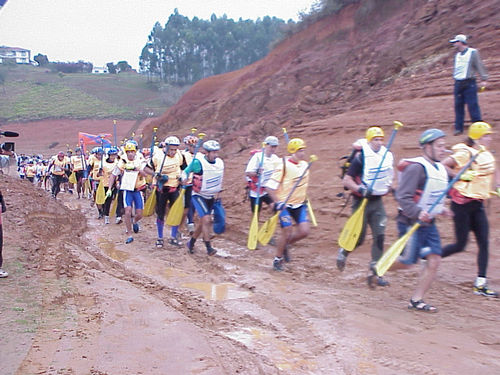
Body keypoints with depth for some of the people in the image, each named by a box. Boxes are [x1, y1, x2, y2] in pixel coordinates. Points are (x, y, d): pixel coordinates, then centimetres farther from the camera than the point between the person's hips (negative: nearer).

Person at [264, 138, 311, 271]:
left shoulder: (305, 164, 5)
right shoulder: (283, 166, -17)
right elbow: (269, 186, -17)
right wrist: (277, 202, -24)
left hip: (300, 204, 6)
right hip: (285, 205, -6)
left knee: (304, 231, -6)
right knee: (287, 233, -7)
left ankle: (285, 245, 23)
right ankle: (278, 259, 16)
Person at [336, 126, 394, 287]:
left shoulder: (388, 155, 4)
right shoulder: (361, 158, -14)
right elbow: (347, 180, -15)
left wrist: (389, 187, 15)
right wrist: (360, 189, -28)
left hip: (377, 201, 5)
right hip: (361, 201, -5)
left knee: (379, 235, -4)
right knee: (359, 237, 1)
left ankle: (375, 271, 3)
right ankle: (343, 252, 33)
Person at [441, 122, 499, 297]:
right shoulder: (465, 153, -14)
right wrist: (462, 175, -22)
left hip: (478, 204, 8)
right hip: (462, 203, -8)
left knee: (484, 243, 2)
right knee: (460, 245, -2)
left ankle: (480, 284, 8)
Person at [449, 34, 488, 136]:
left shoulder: (473, 52, -3)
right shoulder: (457, 55, 15)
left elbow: (479, 65, -8)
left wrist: (484, 79, -15)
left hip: (469, 83, -6)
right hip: (458, 84, 6)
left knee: (473, 106, -6)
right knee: (458, 106, 5)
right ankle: (458, 128, 12)